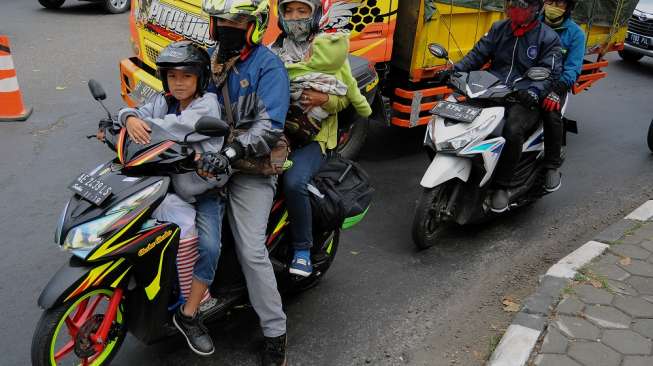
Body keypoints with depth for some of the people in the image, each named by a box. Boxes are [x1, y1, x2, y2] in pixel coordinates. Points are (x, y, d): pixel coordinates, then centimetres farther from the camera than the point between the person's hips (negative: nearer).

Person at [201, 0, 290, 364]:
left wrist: (231, 150, -30)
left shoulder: (268, 66, -8)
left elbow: (270, 126, -17)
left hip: (249, 169, -7)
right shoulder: (209, 58, 15)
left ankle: (275, 332, 4)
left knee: (252, 252, -12)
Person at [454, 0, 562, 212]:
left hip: (524, 100, -4)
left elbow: (550, 74, -6)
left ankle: (501, 187, -22)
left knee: (513, 131, -35)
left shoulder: (548, 38, 2)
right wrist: (456, 70, -8)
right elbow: (478, 54, 10)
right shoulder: (499, 28, 15)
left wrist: (534, 92, -27)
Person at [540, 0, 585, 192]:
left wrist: (557, 90, -22)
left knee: (552, 114, -33)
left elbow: (573, 68, -4)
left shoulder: (575, 33, 3)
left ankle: (552, 165, -18)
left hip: (557, 83, -1)